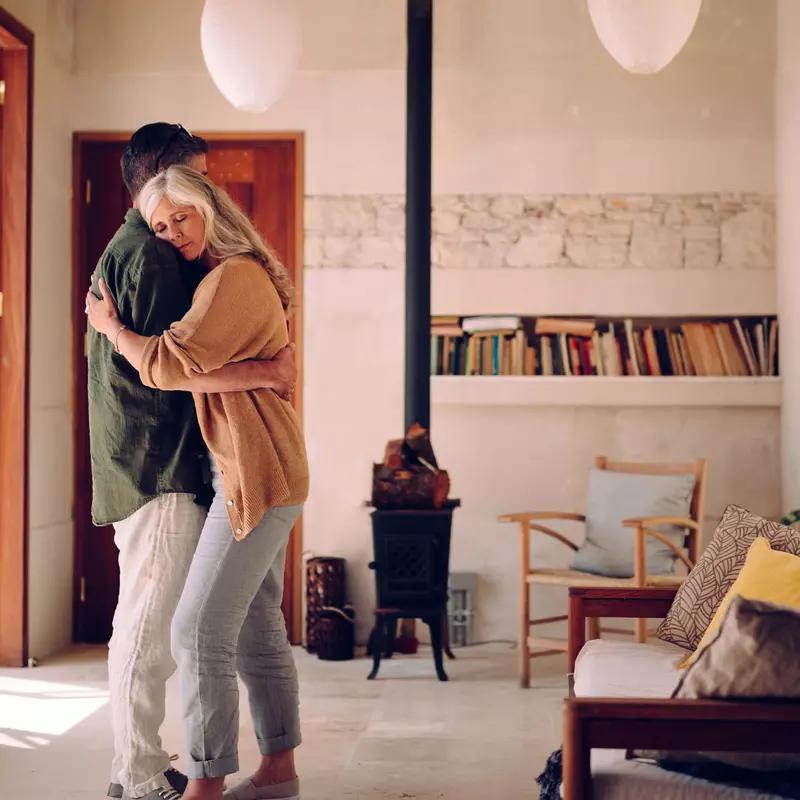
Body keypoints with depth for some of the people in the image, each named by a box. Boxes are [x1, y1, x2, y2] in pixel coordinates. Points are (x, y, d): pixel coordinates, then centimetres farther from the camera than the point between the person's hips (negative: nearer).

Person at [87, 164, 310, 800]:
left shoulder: (234, 278, -12)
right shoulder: (242, 278, 20)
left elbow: (169, 365, -18)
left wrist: (109, 324, -2)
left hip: (256, 476, -11)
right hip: (265, 477, 11)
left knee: (200, 630, -10)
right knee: (256, 628, 14)